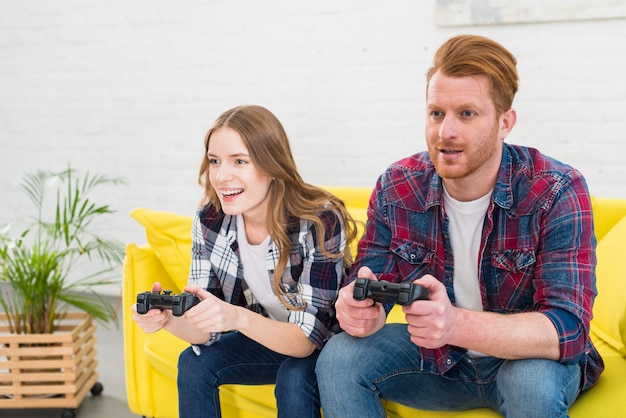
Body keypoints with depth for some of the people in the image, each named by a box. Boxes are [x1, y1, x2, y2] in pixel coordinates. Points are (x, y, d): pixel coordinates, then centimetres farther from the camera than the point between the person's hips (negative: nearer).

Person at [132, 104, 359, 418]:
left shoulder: (320, 221, -28)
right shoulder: (209, 221, -14)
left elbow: (307, 337, -28)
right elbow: (205, 330, -11)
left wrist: (237, 317, -46)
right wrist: (168, 319, -33)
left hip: (325, 347, -4)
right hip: (266, 339, 4)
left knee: (294, 378, -31)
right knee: (193, 363, -17)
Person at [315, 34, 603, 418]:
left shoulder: (556, 193, -22)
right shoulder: (395, 189, -11)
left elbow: (568, 329, -30)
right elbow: (370, 283, -7)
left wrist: (458, 325, -48)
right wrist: (361, 311, -34)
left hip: (528, 356, -2)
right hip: (437, 357, 3)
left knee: (534, 383, -35)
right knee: (338, 359, -18)